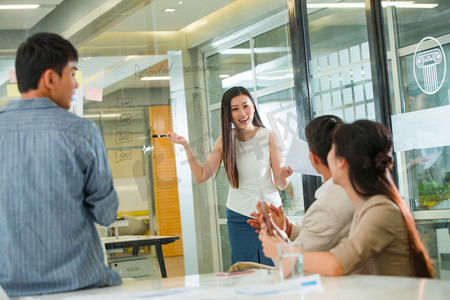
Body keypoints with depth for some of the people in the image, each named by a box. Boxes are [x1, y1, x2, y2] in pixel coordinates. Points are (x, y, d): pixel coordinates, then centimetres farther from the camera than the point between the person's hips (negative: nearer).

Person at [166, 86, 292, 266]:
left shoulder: (267, 137, -5)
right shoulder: (226, 139, 2)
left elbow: (281, 185, -2)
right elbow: (201, 176, 0)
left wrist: (284, 175, -25)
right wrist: (186, 146, -9)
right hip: (239, 217, 2)